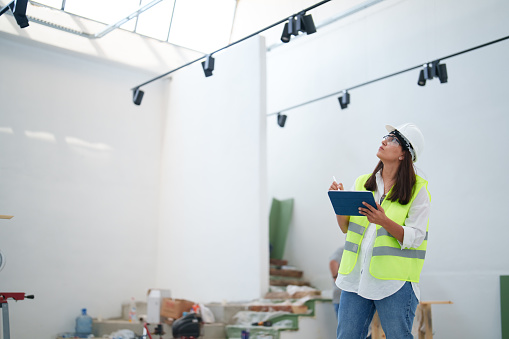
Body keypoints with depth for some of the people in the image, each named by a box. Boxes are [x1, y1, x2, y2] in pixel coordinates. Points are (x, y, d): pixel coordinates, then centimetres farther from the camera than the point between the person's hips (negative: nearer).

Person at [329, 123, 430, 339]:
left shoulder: (417, 190, -1)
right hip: (356, 276, 4)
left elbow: (415, 238, -9)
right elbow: (346, 228, 13)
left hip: (394, 280, -4)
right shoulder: (363, 183, 12)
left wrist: (384, 221, -25)